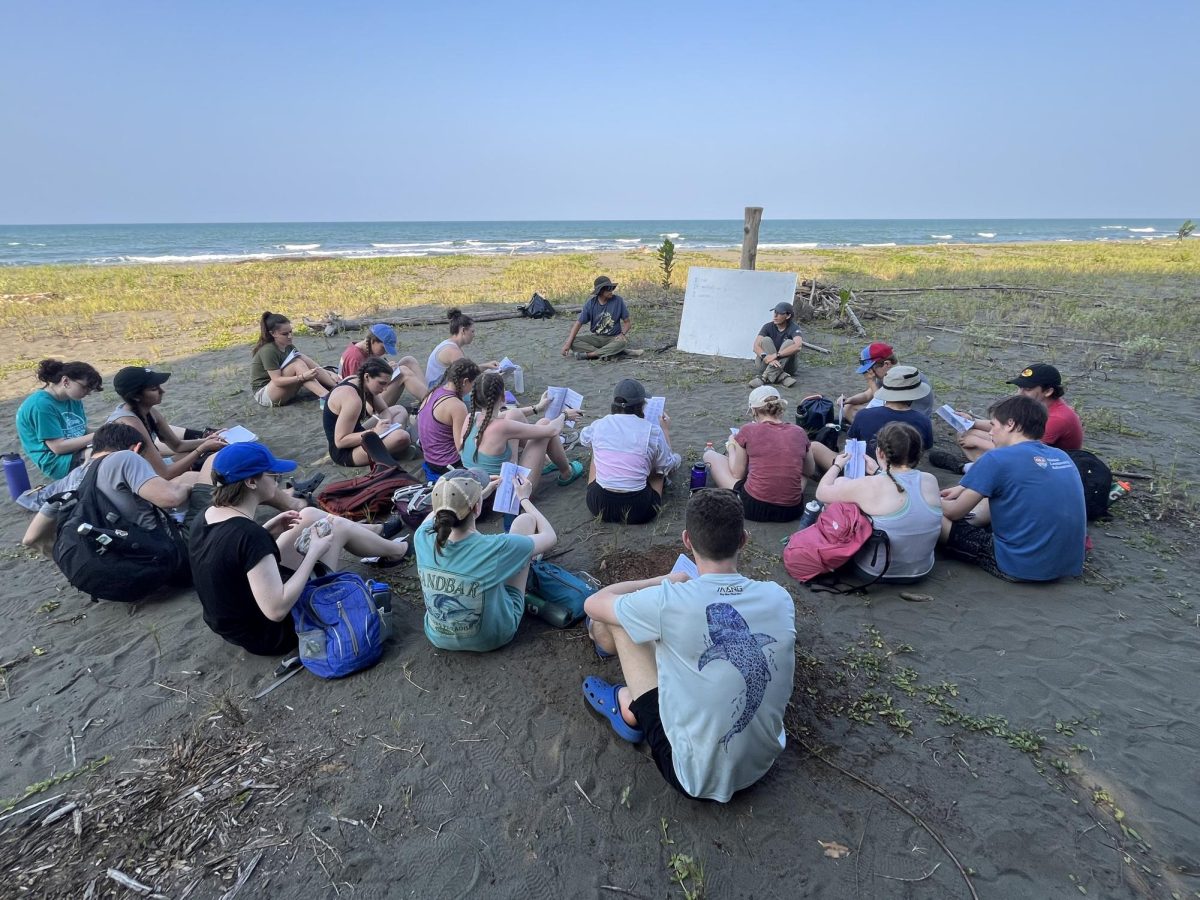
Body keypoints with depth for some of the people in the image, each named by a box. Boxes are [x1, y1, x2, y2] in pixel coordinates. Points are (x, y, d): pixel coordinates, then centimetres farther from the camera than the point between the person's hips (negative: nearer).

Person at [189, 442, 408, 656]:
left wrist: (268, 531, 3)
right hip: (272, 634, -8)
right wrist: (314, 553, -24)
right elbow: (277, 609, -33)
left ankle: (378, 532, 34)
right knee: (338, 527, 2)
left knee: (309, 515, 11)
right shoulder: (249, 534, -33)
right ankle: (396, 550, 30)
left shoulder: (204, 519, -7)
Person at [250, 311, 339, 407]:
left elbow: (307, 361, 0)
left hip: (283, 390, 8)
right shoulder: (268, 351, -21)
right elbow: (277, 380, -26)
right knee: (297, 364, -27)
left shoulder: (287, 346, 4)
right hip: (263, 395, -8)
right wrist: (303, 377, -38)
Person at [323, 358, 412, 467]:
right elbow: (340, 441, -27)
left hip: (354, 439, 10)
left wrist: (386, 424, -11)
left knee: (400, 411, 19)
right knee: (402, 437, -36)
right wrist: (374, 432, -32)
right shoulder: (352, 398, -27)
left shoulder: (360, 381, 0)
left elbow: (384, 410, 11)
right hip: (344, 452, -10)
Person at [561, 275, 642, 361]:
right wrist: (568, 343, -19)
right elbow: (578, 323, -7)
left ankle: (587, 354, -32)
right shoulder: (591, 303, -6)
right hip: (595, 338, 2)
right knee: (573, 342, -23)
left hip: (613, 338, -2)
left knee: (622, 342, -37)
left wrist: (622, 334, -21)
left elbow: (626, 321, 1)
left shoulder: (618, 300, -7)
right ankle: (608, 353, -30)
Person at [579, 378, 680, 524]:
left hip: (598, 506, 2)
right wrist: (665, 431, 19)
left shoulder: (599, 425, -1)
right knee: (659, 462, 22)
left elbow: (583, 438, 24)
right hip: (638, 511, -2)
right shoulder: (652, 431, -9)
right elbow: (668, 467, 7)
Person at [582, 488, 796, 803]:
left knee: (616, 620, 4)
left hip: (697, 778, -4)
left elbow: (593, 604, -6)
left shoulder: (670, 601, -26)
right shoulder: (780, 598, -13)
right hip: (763, 764, 5)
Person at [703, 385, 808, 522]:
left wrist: (731, 447, 21)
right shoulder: (799, 432, 3)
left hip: (753, 508, -4)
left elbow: (737, 474, 4)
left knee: (710, 455, 15)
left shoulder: (748, 430, -6)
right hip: (792, 511, 4)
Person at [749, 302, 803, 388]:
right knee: (766, 340, -20)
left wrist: (776, 355, -39)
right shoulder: (768, 327, -5)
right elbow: (756, 346, -19)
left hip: (786, 365, -1)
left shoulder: (793, 328, -11)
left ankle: (766, 378, -40)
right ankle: (782, 377, -36)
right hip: (767, 365, 2)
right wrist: (767, 358, -38)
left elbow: (798, 345, -32)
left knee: (789, 343, -26)